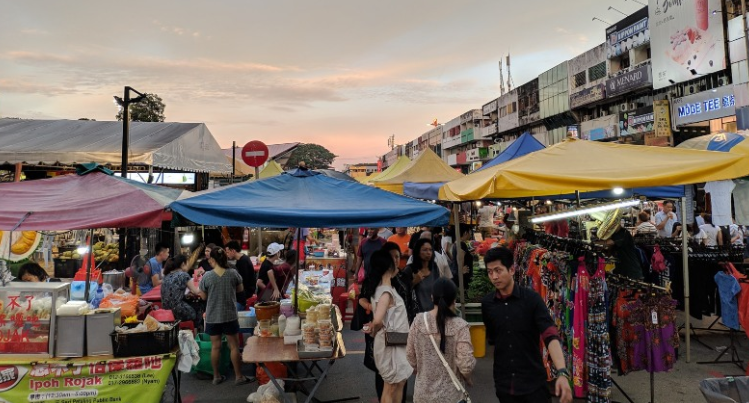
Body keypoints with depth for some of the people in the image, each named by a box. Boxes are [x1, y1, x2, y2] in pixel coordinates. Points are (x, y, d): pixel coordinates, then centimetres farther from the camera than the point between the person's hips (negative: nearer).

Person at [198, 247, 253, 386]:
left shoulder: (207, 276, -12)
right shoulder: (233, 273, -9)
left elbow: (204, 296, 0)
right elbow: (240, 289, 7)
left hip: (212, 317, 0)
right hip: (230, 315, 0)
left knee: (215, 346, 12)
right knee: (234, 346, 9)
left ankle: (216, 376, 23)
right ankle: (238, 376, 15)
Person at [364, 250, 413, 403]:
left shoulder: (384, 289, 6)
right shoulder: (386, 292, -23)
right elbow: (377, 320, -35)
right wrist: (375, 331, -15)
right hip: (390, 344, -9)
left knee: (399, 382, 20)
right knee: (391, 387, 6)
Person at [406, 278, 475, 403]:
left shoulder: (419, 321, -10)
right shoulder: (459, 326, -19)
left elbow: (410, 355, -1)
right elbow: (465, 365, -19)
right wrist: (468, 379, 3)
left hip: (423, 393, 2)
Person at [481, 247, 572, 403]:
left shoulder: (532, 298, -11)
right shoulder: (487, 303, -2)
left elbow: (550, 335, -21)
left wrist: (562, 373, -32)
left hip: (533, 380, -3)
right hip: (504, 382, 3)